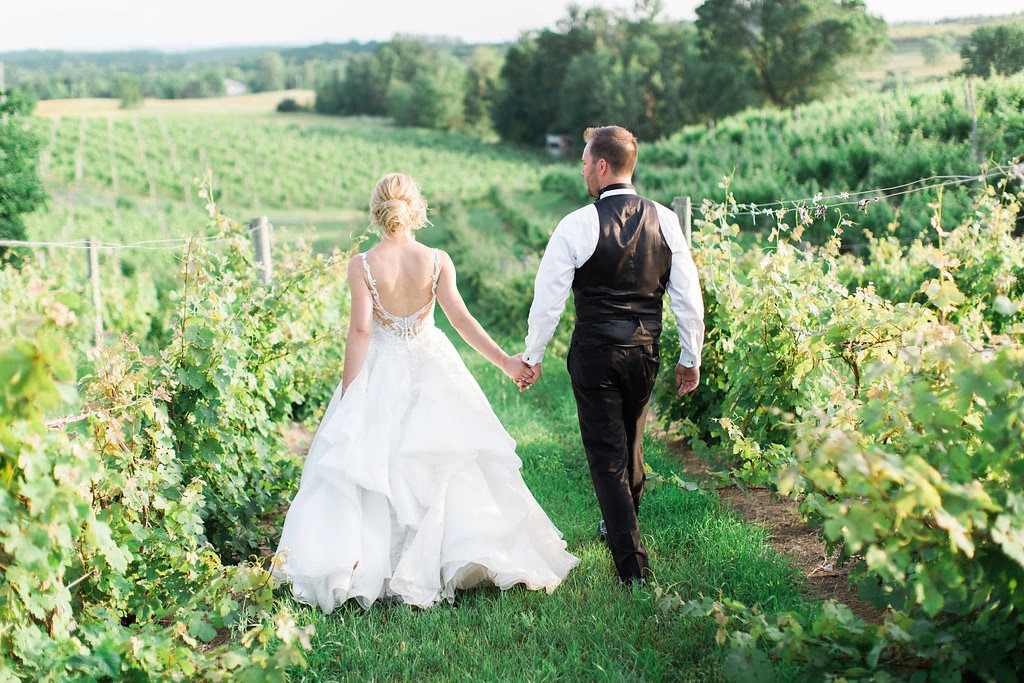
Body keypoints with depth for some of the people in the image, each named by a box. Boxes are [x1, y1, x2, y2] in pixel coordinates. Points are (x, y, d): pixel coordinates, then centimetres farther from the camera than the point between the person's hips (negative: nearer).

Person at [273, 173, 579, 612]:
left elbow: (360, 330, -12)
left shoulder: (362, 265, -10)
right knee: (448, 460, 10)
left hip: (379, 375, -1)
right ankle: (472, 552, 13)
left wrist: (347, 394, -7)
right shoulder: (437, 261, -6)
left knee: (367, 463, 6)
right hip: (432, 369, 1)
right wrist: (504, 362, -3)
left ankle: (352, 568, 5)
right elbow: (461, 318, -9)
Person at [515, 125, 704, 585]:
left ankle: (633, 566, 2)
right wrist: (691, 358, 12)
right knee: (631, 441, 24)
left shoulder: (578, 225, -13)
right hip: (646, 351, 5)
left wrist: (533, 356, 4)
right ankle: (621, 524, 45)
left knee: (606, 453, 3)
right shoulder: (665, 220, -1)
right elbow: (688, 296, 2)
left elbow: (548, 297, -8)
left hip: (594, 353, -5)